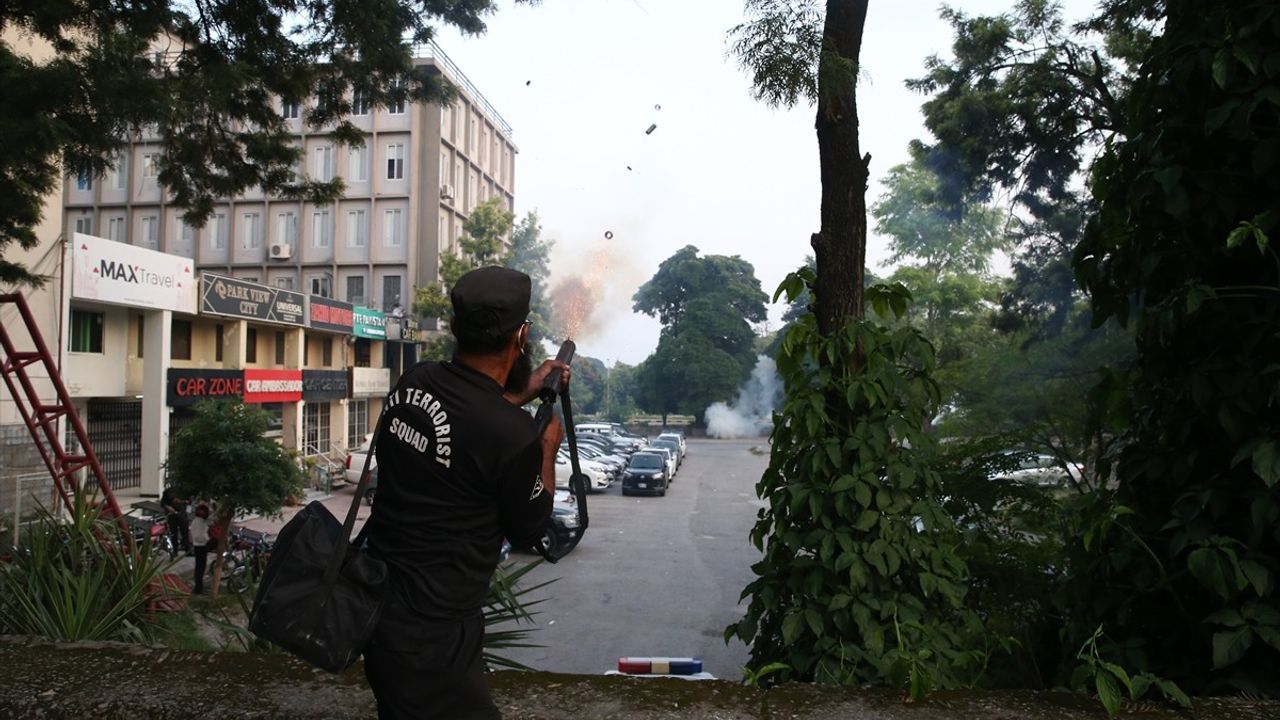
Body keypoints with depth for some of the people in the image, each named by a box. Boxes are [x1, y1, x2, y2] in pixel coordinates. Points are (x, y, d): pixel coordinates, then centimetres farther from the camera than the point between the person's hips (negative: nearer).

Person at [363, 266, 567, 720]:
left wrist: (521, 393, 19)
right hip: (430, 632, -7)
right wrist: (547, 449, 5)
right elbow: (528, 531, -8)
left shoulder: (414, 382, -7)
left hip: (380, 604, 8)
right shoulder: (513, 435, -27)